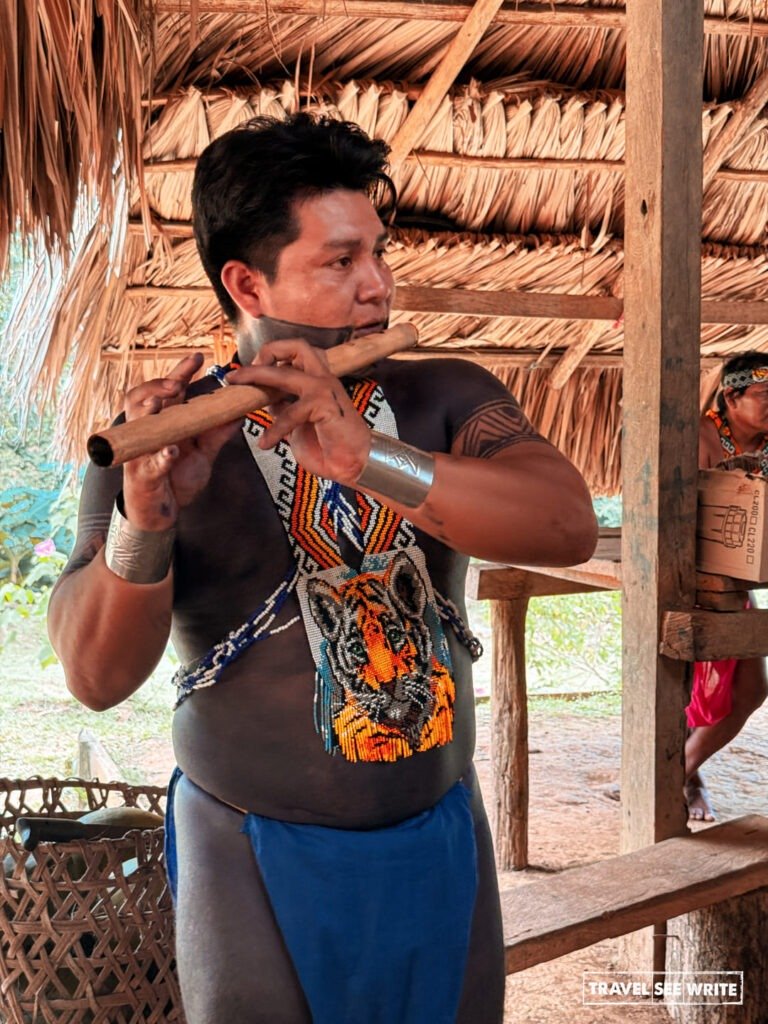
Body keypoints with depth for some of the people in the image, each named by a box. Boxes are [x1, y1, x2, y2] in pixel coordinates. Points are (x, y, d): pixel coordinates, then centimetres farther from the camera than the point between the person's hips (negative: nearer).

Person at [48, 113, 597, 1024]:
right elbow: (97, 677, -15)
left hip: (443, 840, 3)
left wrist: (367, 456, -33)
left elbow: (569, 528, -20)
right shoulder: (167, 442, -8)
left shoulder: (447, 398, -2)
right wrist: (145, 520, -34)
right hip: (260, 859, -3)